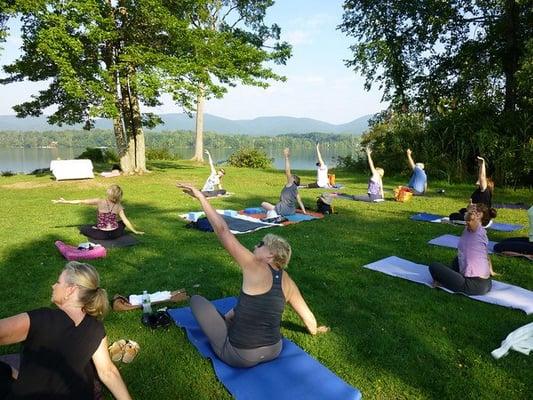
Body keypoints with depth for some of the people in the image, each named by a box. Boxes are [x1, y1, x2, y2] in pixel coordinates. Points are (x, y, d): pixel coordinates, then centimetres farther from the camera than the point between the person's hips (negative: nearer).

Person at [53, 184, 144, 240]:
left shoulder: (99, 202, -12)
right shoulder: (119, 206, -5)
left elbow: (81, 201, -10)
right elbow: (126, 221, -3)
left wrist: (65, 201, -4)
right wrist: (135, 231, 7)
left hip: (102, 235, 0)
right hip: (115, 234, 0)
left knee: (83, 228, 20)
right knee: (122, 222, 32)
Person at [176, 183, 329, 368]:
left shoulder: (255, 268, -18)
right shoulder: (287, 281, -2)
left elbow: (222, 230, -21)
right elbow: (307, 314, 10)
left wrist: (200, 196, -15)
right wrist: (315, 330, 32)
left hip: (240, 357, -6)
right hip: (273, 351, 7)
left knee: (197, 300, 7)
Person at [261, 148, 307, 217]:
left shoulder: (290, 184, -11)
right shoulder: (296, 190, 8)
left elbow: (287, 171, -20)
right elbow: (300, 201, 11)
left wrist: (286, 157, -19)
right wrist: (304, 211, 20)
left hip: (283, 211, -8)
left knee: (263, 204, 0)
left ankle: (273, 212, -1)